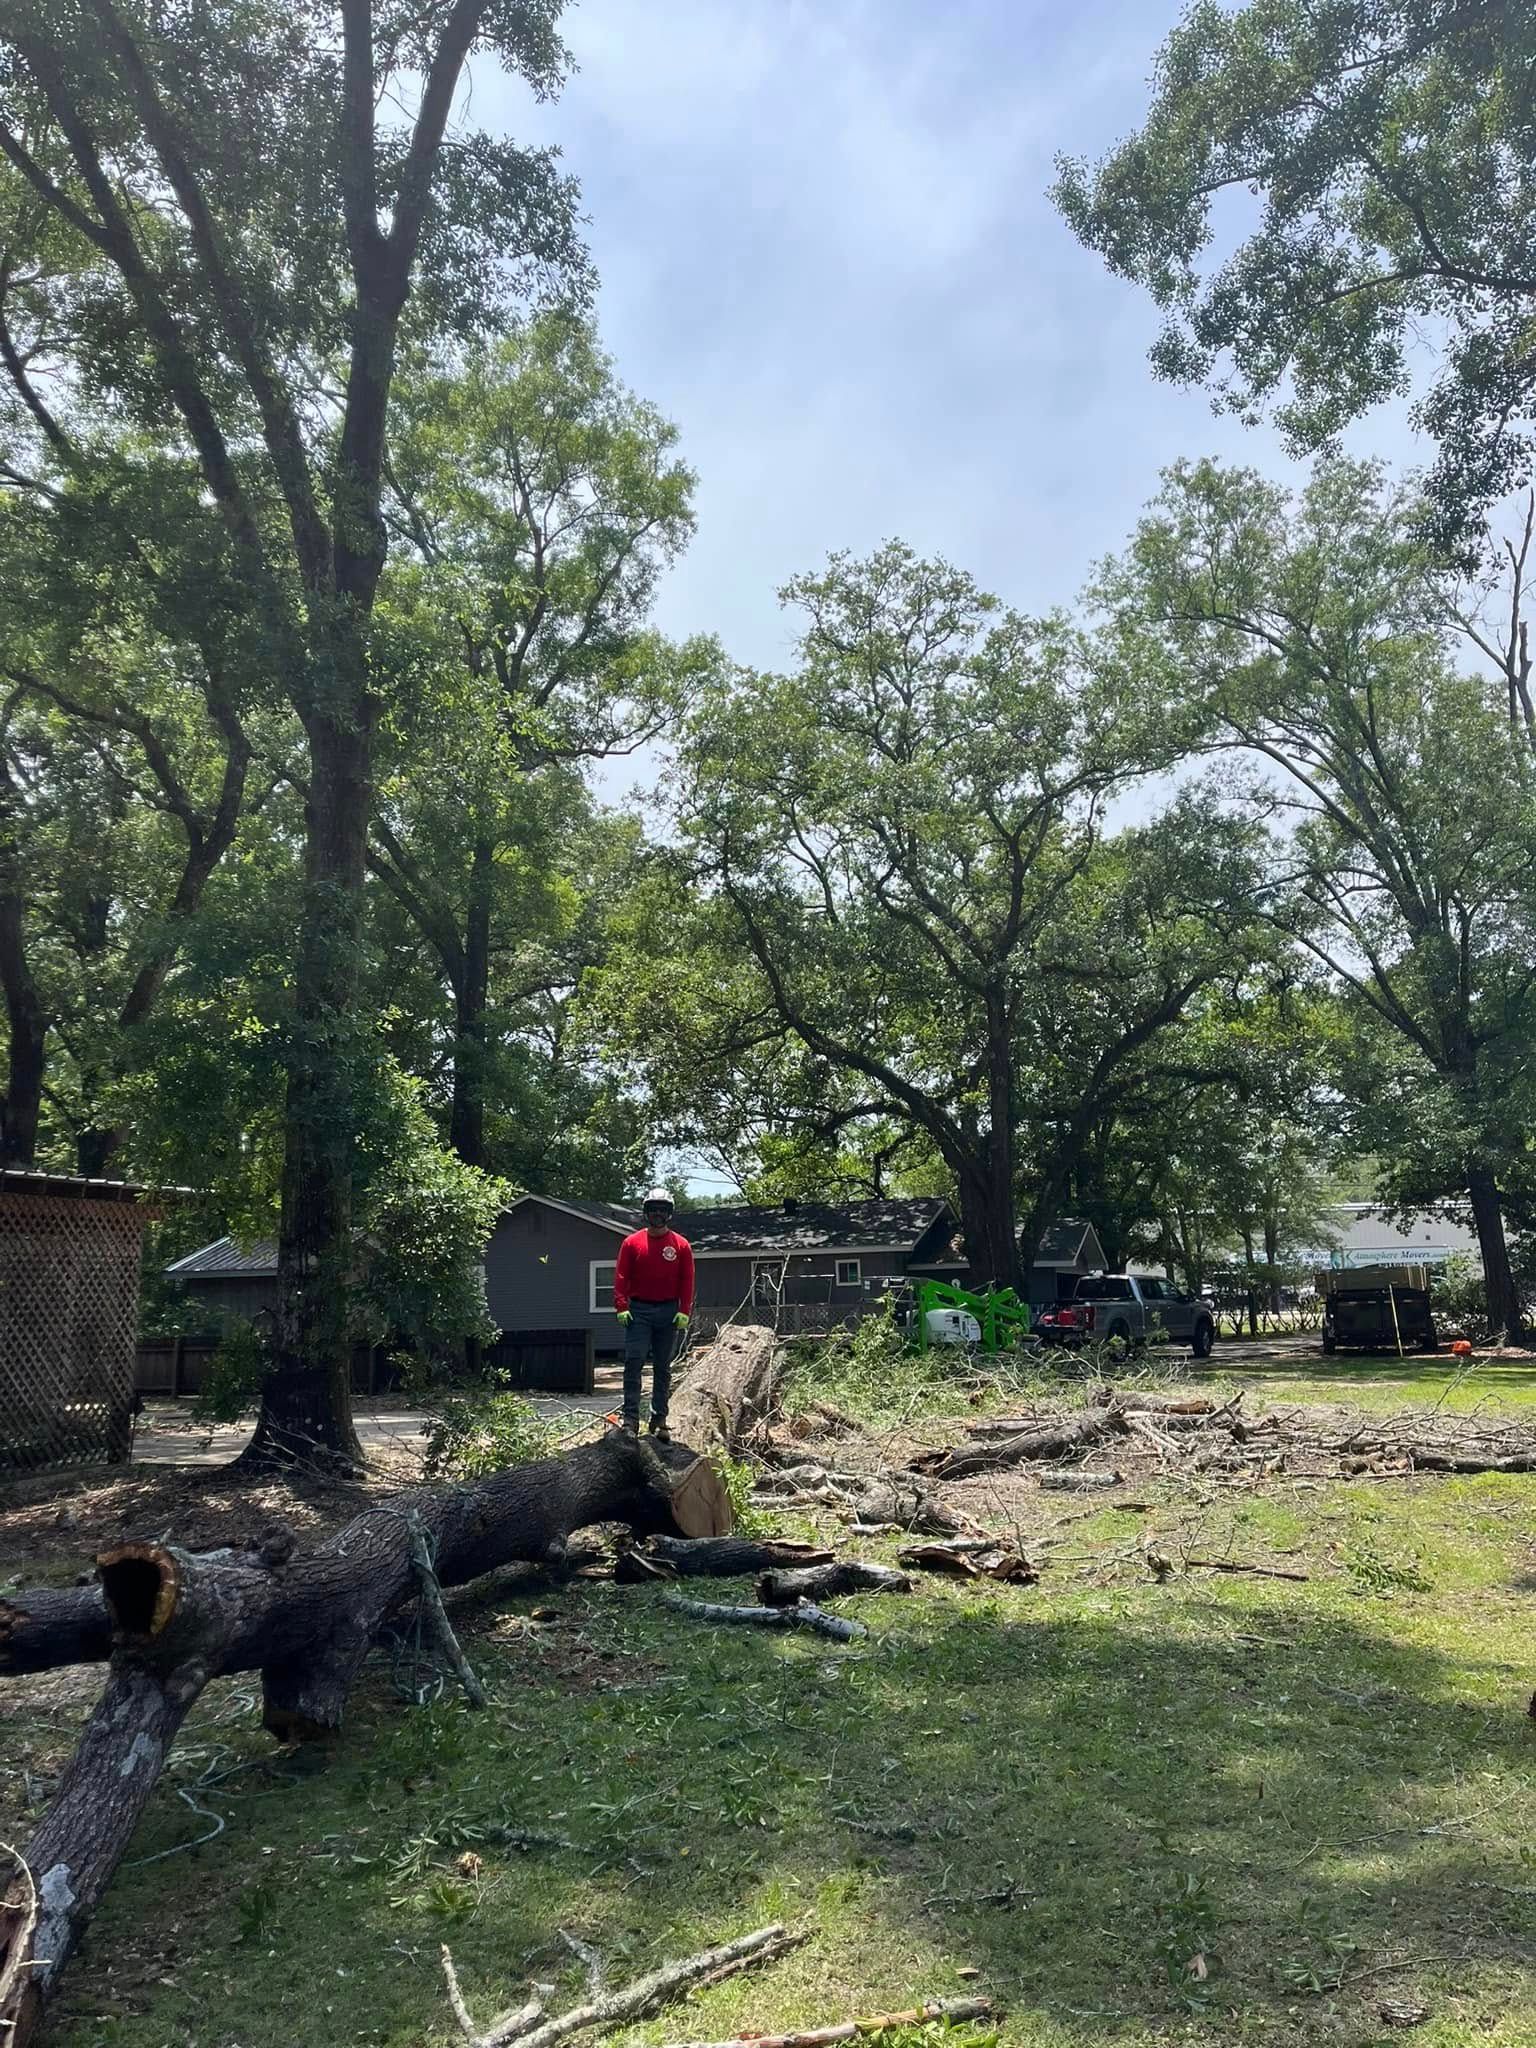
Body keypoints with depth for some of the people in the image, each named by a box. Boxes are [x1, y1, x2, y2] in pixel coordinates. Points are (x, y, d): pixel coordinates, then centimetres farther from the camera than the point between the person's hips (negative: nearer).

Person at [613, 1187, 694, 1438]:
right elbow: (621, 1277, 0)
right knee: (634, 1362, -10)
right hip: (638, 1311, -1)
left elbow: (687, 1281, 1)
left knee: (663, 1367, 8)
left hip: (669, 1312, 1)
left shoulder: (681, 1245, 3)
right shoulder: (632, 1243, 2)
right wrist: (621, 1307, -10)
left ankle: (659, 1420, 15)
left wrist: (684, 1311, -7)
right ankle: (631, 1419, -9)